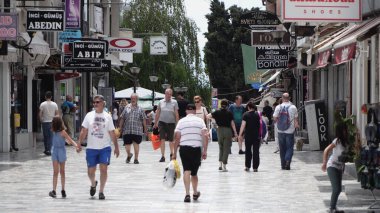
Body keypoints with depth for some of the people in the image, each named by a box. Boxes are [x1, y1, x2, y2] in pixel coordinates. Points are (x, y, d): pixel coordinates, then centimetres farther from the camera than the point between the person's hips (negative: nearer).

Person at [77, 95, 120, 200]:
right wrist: (79, 143, -7)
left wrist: (116, 147, 4)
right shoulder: (89, 116, 3)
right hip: (91, 148, 1)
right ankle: (93, 184, 36)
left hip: (105, 148, -1)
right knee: (91, 170, 4)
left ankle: (101, 191, 2)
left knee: (103, 169, -9)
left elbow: (112, 133, 5)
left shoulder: (107, 117, 2)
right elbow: (84, 131, 3)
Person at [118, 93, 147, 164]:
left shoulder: (140, 109, 5)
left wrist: (145, 129, 2)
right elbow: (122, 119, 11)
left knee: (136, 144, -1)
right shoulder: (126, 108, 8)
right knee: (127, 144, 4)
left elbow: (144, 120, 5)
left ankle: (136, 158, 11)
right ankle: (129, 155, 32)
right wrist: (120, 127, 9)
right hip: (127, 130, 1)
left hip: (137, 131, -1)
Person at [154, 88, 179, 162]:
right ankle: (163, 156, -8)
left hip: (171, 123, 0)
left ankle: (171, 154, 29)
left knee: (171, 140, 8)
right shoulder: (161, 102, 8)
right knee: (162, 139, -9)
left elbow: (176, 114, 2)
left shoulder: (174, 102, 3)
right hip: (162, 122, 0)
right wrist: (155, 123, 13)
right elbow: (157, 113, 13)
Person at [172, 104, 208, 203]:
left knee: (186, 171, -6)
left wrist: (174, 153, 4)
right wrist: (205, 151, -3)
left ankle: (187, 194, -20)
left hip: (184, 148, -1)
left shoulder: (181, 121, 5)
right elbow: (205, 136, -4)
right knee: (194, 172, 16)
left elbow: (177, 138, 0)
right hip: (197, 149, 1)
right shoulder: (200, 121, 6)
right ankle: (195, 193, 31)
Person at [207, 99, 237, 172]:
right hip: (228, 130, -2)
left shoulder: (217, 112, -3)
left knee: (221, 147, 18)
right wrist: (235, 133, 2)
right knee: (226, 148, 3)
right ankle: (224, 166, -1)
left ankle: (220, 164, 7)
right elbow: (232, 123, -5)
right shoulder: (229, 113, -6)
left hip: (220, 130, 2)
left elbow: (208, 116, -8)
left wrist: (214, 117, 11)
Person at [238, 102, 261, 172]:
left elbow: (243, 125, -13)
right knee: (256, 151, 3)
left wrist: (240, 134, -13)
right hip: (256, 135, 1)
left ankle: (247, 166, 13)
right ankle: (255, 167, 0)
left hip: (248, 135, -1)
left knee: (248, 151, 12)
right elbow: (260, 124, 10)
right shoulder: (257, 114, 1)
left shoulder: (246, 114, -7)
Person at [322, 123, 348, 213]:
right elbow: (326, 150, -19)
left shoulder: (344, 142, 10)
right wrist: (324, 163, -20)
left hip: (339, 168, 8)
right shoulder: (337, 141, -14)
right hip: (332, 167, -8)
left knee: (338, 189, 10)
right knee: (337, 189, -13)